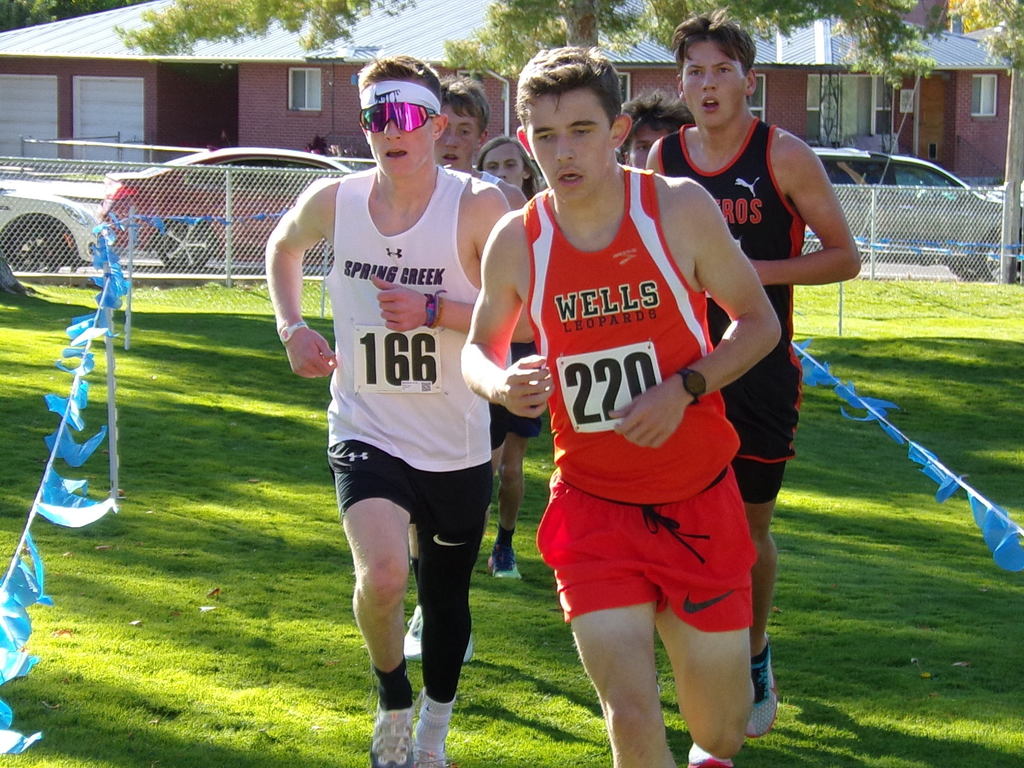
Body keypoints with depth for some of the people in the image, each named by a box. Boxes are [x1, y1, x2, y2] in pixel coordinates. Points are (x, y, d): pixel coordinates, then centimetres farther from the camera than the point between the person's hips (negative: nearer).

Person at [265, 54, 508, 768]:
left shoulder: (479, 207, -15)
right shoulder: (332, 201, -5)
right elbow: (283, 246, 19)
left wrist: (433, 312, -24)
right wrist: (292, 326, 5)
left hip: (457, 447, 0)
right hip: (367, 433, 0)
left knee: (446, 596, 16)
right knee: (384, 574, -24)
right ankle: (393, 698, 6)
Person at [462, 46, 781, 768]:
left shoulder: (680, 207, -10)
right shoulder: (516, 241, -5)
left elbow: (759, 321, 0)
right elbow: (479, 349, 11)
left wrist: (685, 387, -17)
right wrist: (502, 384, -13)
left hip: (699, 499, 0)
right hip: (594, 502, 0)